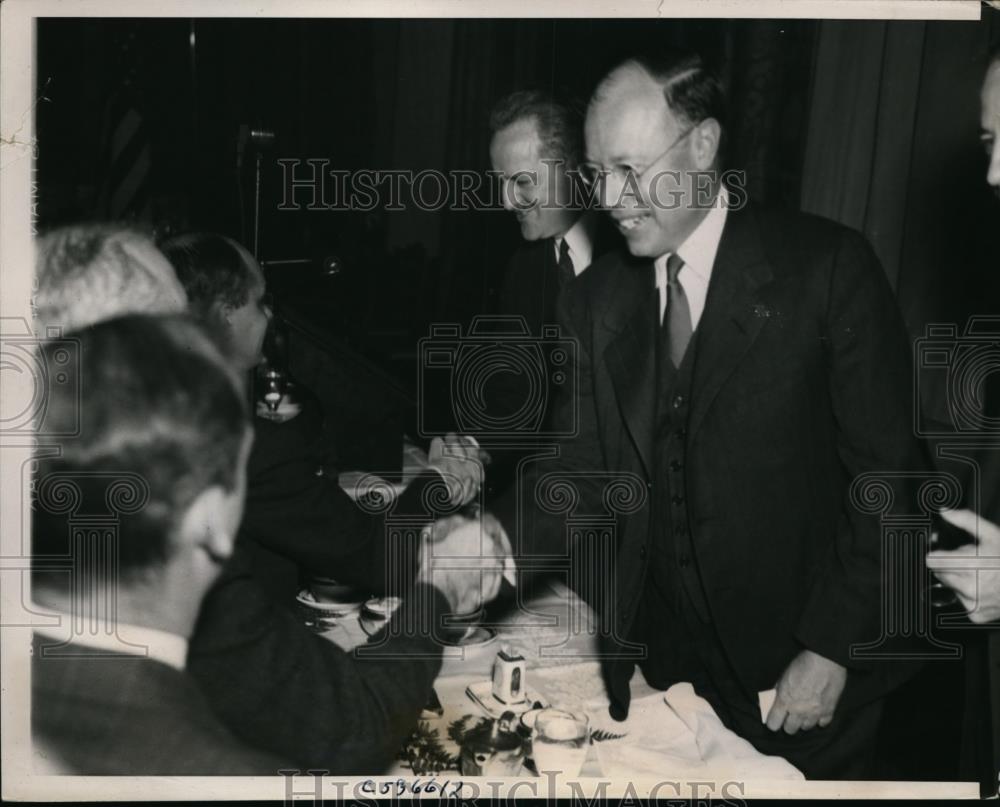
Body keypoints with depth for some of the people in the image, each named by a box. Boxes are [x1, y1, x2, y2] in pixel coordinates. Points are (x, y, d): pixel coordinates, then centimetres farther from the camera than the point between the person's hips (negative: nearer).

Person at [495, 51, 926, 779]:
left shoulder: (827, 268, -12)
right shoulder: (597, 298, 1)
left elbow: (886, 473, -11)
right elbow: (577, 470, -1)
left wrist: (832, 651, -13)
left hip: (801, 675, -3)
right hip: (661, 663, 3)